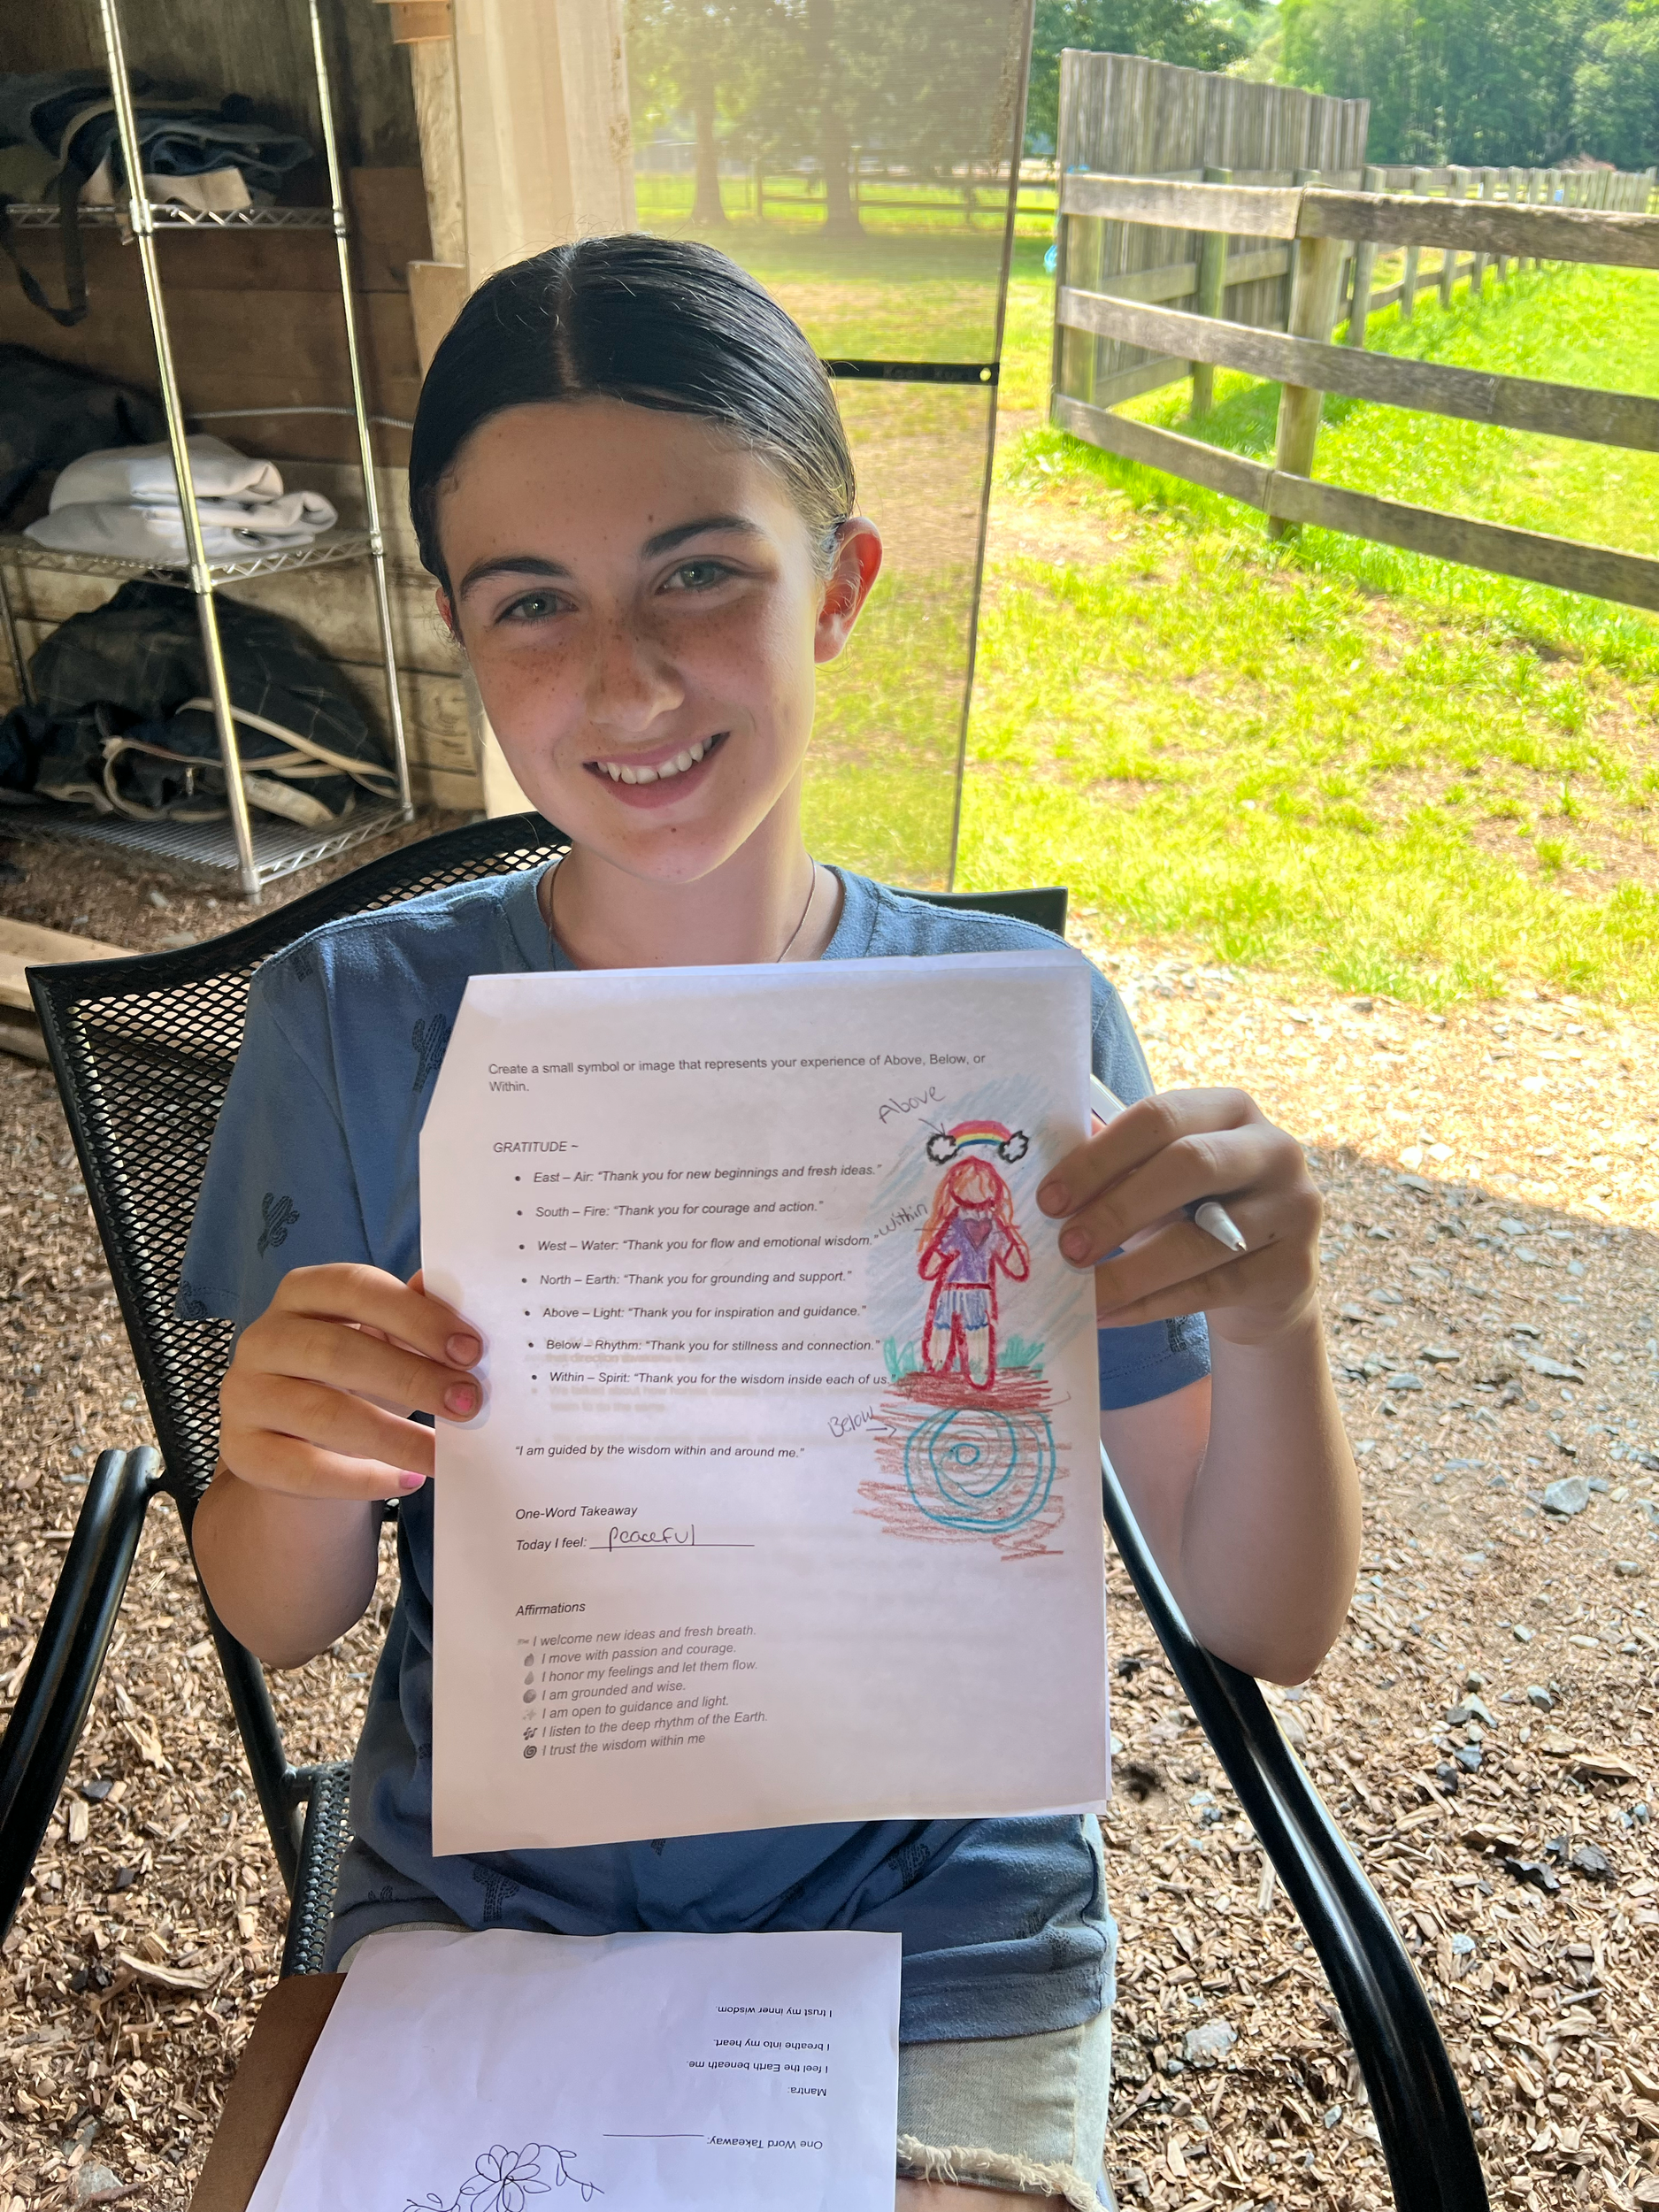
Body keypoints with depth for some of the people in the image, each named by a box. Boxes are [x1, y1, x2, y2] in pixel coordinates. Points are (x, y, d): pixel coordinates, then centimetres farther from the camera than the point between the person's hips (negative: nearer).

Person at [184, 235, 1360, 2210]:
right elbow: (279, 1623, -3)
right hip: (479, 1902, 1)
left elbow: (1265, 1627, -8)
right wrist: (294, 1468, -24)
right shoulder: (356, 1021, -11)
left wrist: (1272, 1330, -27)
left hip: (941, 1942, 0)